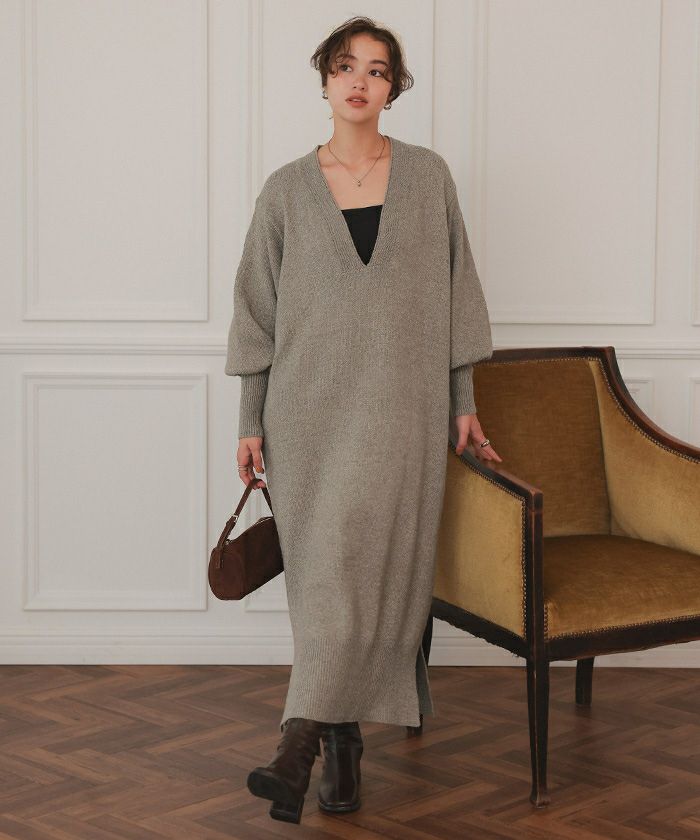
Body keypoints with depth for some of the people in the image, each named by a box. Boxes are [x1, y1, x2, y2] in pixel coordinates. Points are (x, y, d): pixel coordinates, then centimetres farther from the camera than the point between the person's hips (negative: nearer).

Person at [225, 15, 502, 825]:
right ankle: (343, 739, 10)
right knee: (324, 573, 0)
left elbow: (454, 294, 8)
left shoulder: (427, 176, 5)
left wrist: (464, 403, 6)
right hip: (308, 405, 0)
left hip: (399, 408, 0)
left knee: (371, 568, -8)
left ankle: (302, 741, -4)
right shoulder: (286, 189, 4)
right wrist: (250, 422, 4)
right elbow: (257, 309, 7)